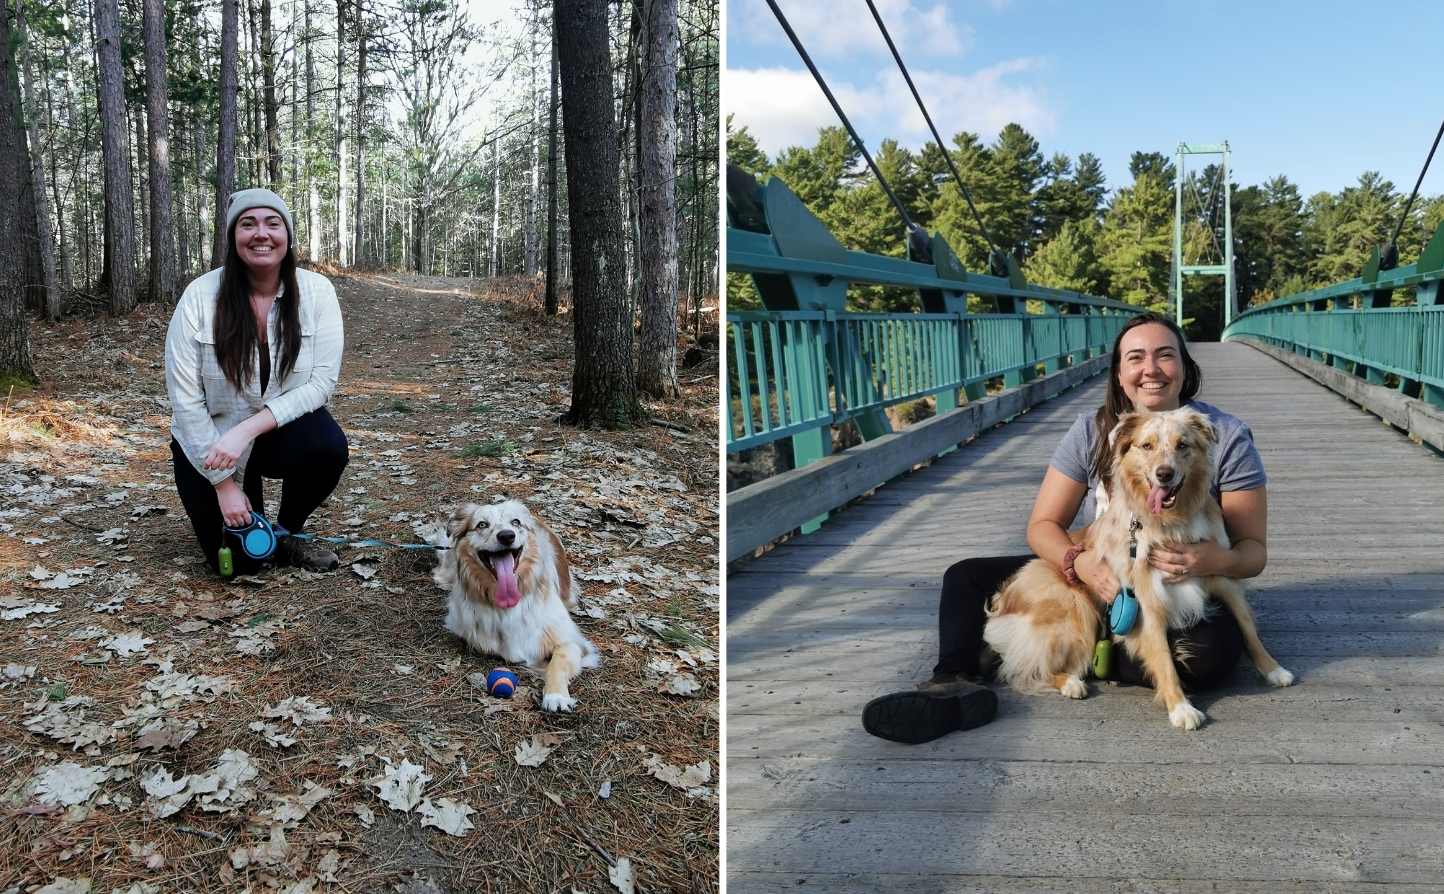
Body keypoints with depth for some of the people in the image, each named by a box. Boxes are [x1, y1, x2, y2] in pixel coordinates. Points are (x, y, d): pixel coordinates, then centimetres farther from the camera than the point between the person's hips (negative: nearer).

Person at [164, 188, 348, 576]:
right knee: (239, 561, -8)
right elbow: (185, 399, -15)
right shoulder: (200, 296, -17)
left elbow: (321, 382, -17)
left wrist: (247, 430, -28)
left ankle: (288, 532, -2)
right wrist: (223, 483, -17)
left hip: (283, 429, 1)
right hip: (209, 440, -1)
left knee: (328, 447, -33)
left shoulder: (316, 291, -14)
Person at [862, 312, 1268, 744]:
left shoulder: (1227, 436, -11)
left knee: (1211, 652, -37)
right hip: (1098, 577, 3)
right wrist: (1080, 562, -29)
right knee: (966, 577, -10)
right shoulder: (1093, 431, -6)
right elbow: (1042, 525, -7)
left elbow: (1253, 550, -10)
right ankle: (955, 686, -37)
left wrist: (1217, 560, -35)